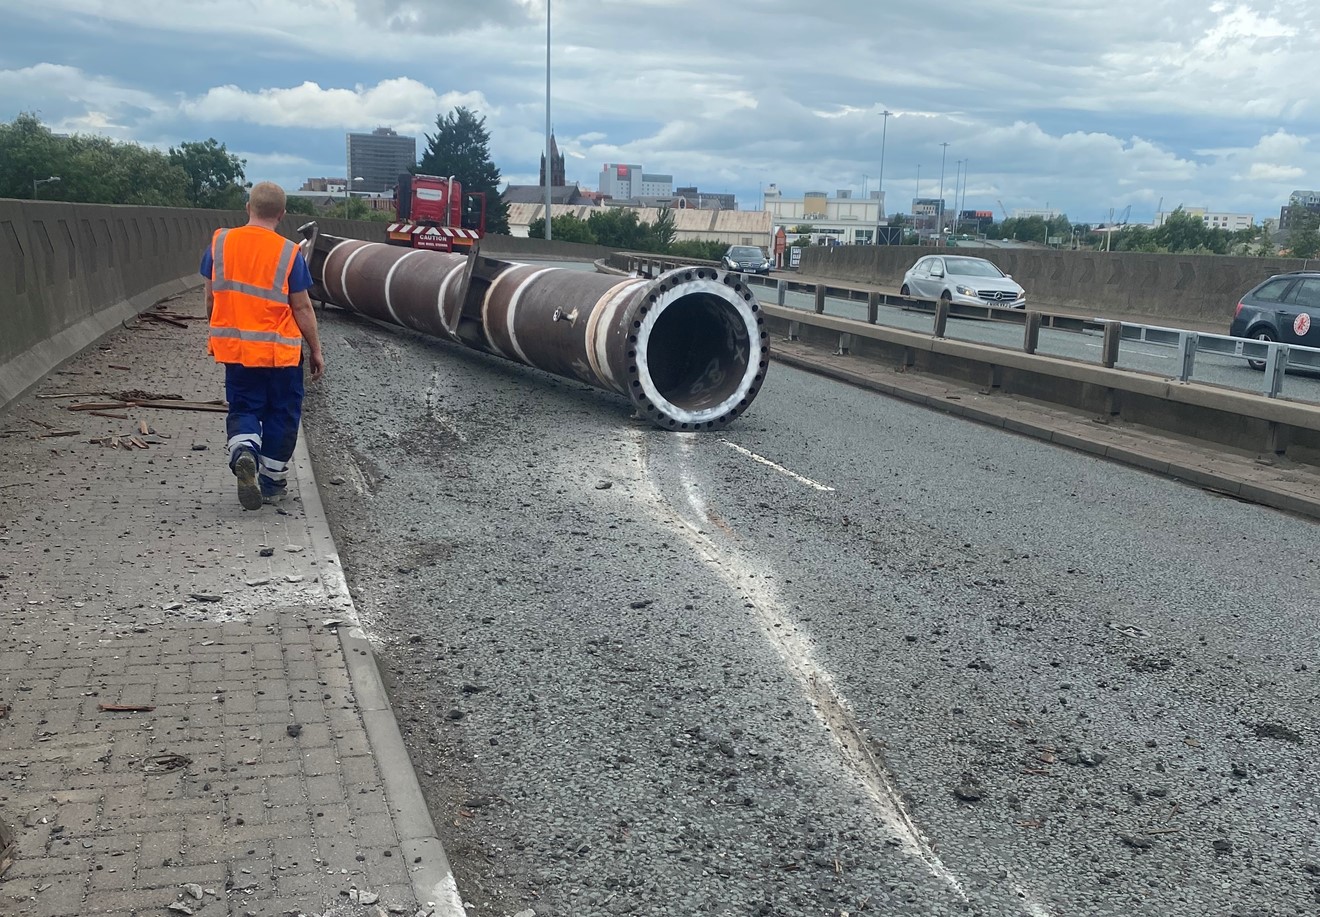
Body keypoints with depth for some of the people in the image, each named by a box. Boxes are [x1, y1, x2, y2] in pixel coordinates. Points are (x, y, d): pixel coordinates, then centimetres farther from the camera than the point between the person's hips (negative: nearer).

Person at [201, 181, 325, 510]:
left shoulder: (220, 243, -1)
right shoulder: (288, 253, -11)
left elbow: (210, 298, 7)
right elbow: (302, 308, -8)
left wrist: (220, 335, 22)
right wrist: (316, 350, 2)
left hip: (235, 348, 3)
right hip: (280, 351, -2)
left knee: (243, 408, 15)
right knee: (281, 413, 14)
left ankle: (243, 453, -16)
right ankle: (272, 481, 22)